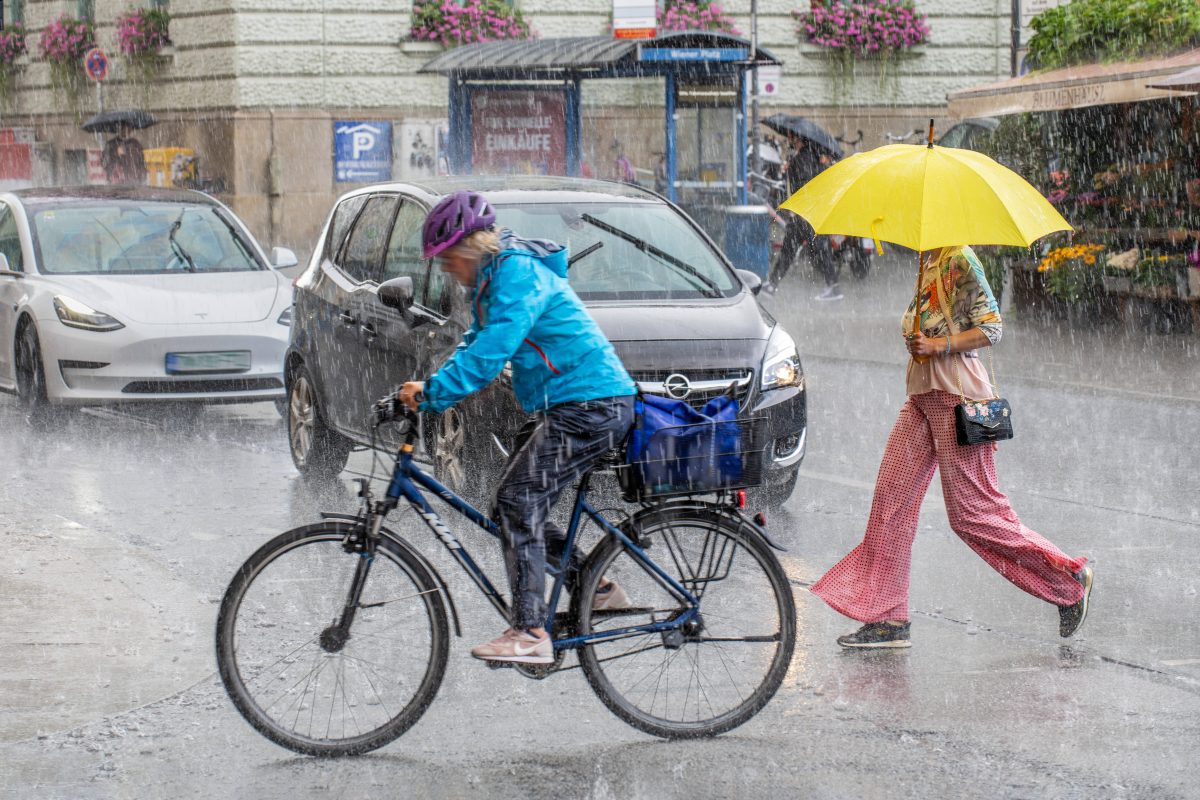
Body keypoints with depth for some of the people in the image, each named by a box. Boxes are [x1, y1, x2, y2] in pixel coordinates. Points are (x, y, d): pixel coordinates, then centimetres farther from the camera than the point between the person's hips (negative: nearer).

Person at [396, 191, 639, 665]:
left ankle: (529, 634, -18)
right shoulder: (492, 278, 16)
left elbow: (491, 351, -26)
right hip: (562, 407, 11)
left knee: (518, 503, -16)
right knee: (517, 507, 10)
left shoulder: (518, 274, -16)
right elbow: (476, 344, 24)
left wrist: (434, 393, -25)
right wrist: (428, 389, 10)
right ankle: (599, 587, 18)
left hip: (590, 407, -11)